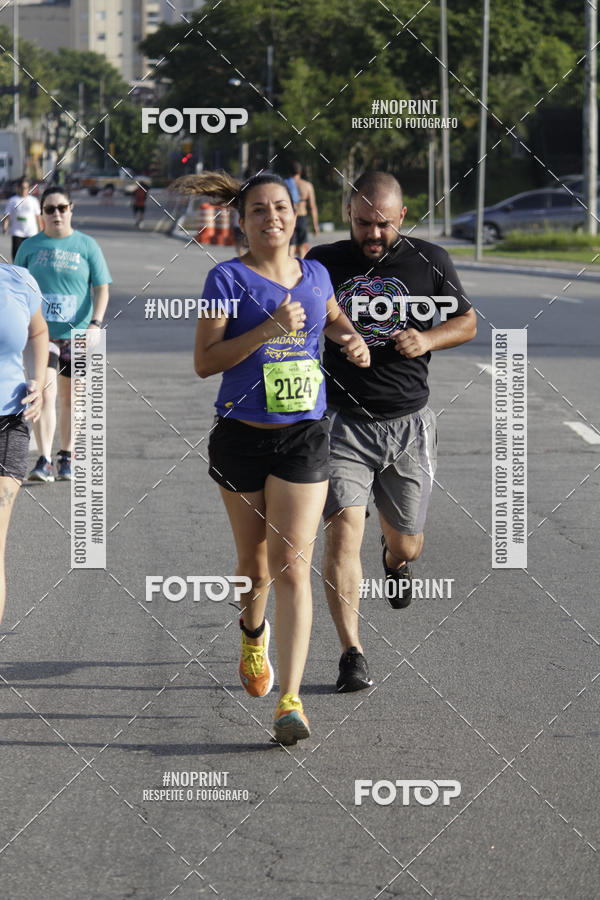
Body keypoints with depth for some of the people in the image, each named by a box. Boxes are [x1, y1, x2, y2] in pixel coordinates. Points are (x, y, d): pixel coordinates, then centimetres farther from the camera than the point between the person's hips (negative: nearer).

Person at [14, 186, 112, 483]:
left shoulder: (87, 246, 3)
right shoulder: (30, 247, 6)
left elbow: (102, 288, 0)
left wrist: (95, 323, -15)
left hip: (77, 334, 0)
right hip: (41, 333, 0)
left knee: (69, 397, 9)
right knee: (45, 394, -14)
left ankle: (65, 458, 24)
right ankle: (44, 460, -17)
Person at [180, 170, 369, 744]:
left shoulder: (315, 275, 7)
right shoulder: (228, 278, -6)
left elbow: (332, 316, 29)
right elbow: (204, 361, -13)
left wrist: (352, 341, 7)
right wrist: (268, 330, -22)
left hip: (303, 438, 1)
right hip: (241, 437, -1)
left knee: (291, 565, -10)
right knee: (254, 561, 14)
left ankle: (290, 699, -14)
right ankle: (253, 634, 49)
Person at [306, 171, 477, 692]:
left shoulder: (429, 262, 1)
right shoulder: (322, 263, 0)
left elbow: (467, 322, 12)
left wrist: (428, 340, -7)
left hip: (408, 424, 1)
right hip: (343, 423, -1)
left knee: (406, 545, 11)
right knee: (343, 529, -18)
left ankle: (395, 558, 51)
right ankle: (352, 654, -13)